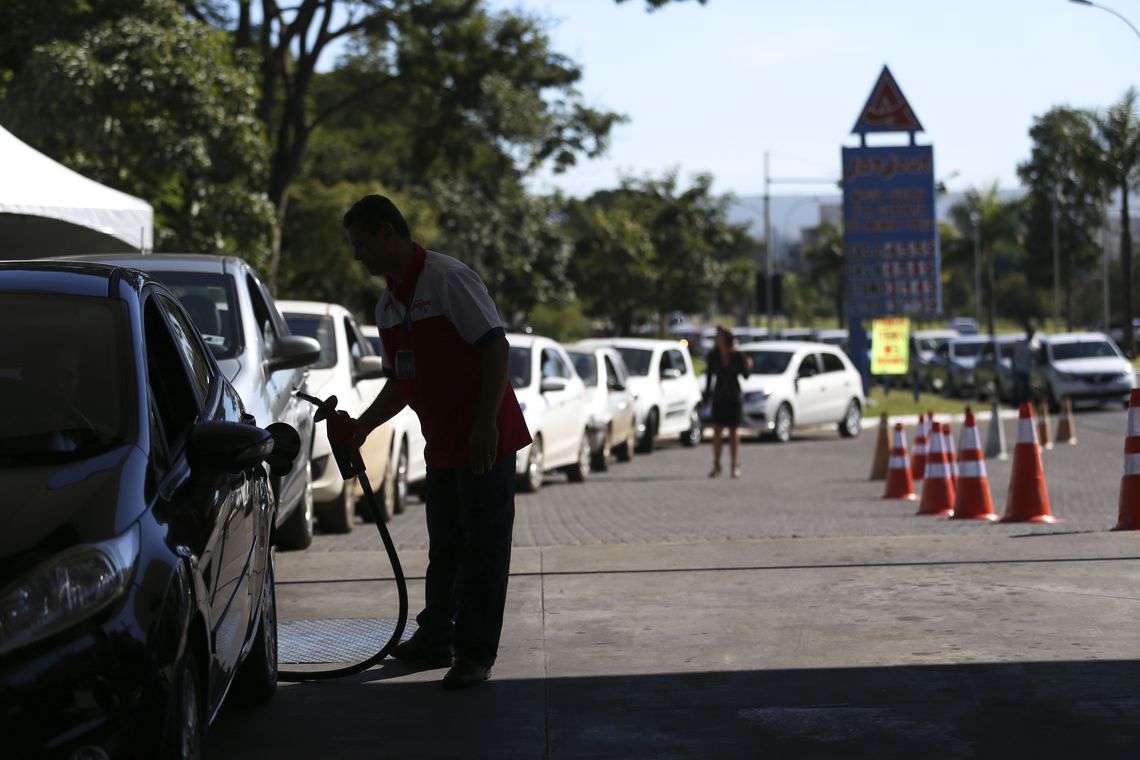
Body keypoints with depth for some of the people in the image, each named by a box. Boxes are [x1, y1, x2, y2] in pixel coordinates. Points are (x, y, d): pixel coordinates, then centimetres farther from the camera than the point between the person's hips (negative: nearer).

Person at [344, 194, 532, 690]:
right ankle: (435, 640, 26)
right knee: (445, 546, 16)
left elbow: (495, 347, -18)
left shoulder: (448, 279, -14)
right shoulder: (388, 306, 12)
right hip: (442, 444, 8)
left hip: (485, 439, -8)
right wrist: (362, 427, 11)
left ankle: (475, 653, 2)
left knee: (482, 546, -3)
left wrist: (485, 424, -22)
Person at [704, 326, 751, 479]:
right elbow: (709, 375, 4)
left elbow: (745, 375, -1)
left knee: (734, 431, 4)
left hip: (734, 397, -1)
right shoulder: (713, 355, -3)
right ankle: (716, 465, 6)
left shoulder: (737, 356, -7)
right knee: (717, 430, -4)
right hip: (718, 397, 1)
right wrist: (706, 396, 3)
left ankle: (735, 466, 13)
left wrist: (748, 366, -23)